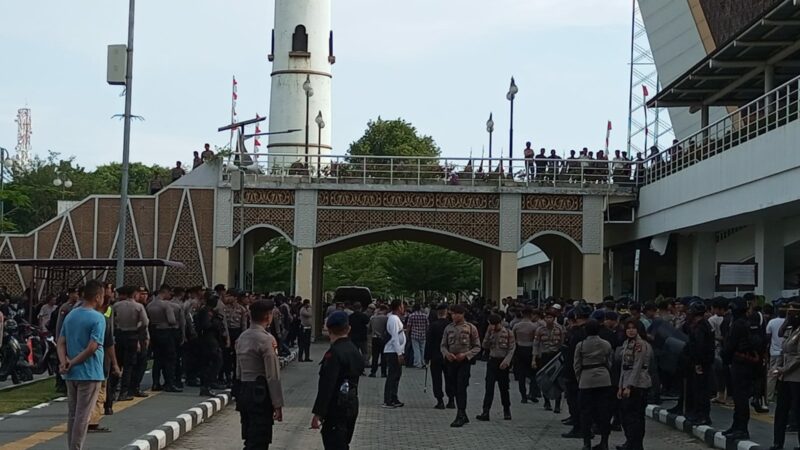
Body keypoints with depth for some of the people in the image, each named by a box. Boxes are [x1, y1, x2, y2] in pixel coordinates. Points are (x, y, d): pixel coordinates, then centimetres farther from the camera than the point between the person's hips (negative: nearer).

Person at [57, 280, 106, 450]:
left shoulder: (70, 315, 10)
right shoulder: (98, 318, -13)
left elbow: (61, 342, 5)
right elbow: (92, 348, -20)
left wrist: (64, 362, -8)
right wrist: (72, 363, -11)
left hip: (71, 374, 7)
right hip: (89, 373, -7)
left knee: (72, 415, 13)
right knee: (82, 416, -2)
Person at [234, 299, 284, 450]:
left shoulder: (242, 337, 10)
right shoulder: (267, 340, -15)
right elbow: (272, 376, -16)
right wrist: (278, 405, -12)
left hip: (243, 392, 8)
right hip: (260, 394, -8)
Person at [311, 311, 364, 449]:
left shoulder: (334, 353, -18)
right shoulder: (355, 351, 9)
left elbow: (326, 386, -22)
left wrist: (317, 413, -20)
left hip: (337, 408, -9)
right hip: (352, 406, 9)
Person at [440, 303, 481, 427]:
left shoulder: (470, 328, -2)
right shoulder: (448, 328, 9)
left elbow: (477, 347, 0)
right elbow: (443, 345, 12)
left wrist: (465, 354, -15)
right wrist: (447, 353, -9)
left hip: (464, 362, -5)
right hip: (451, 361, 5)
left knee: (461, 388, -12)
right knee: (455, 389, 9)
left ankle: (460, 416, -10)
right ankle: (463, 416, 20)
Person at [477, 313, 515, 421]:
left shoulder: (508, 333, -4)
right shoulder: (491, 332, 7)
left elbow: (511, 349, -6)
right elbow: (485, 346, 0)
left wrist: (506, 361, -17)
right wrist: (488, 333, -8)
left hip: (502, 363, -2)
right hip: (492, 361, 2)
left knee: (504, 388, 7)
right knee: (489, 387, -7)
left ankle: (507, 411, 23)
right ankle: (485, 412, -12)